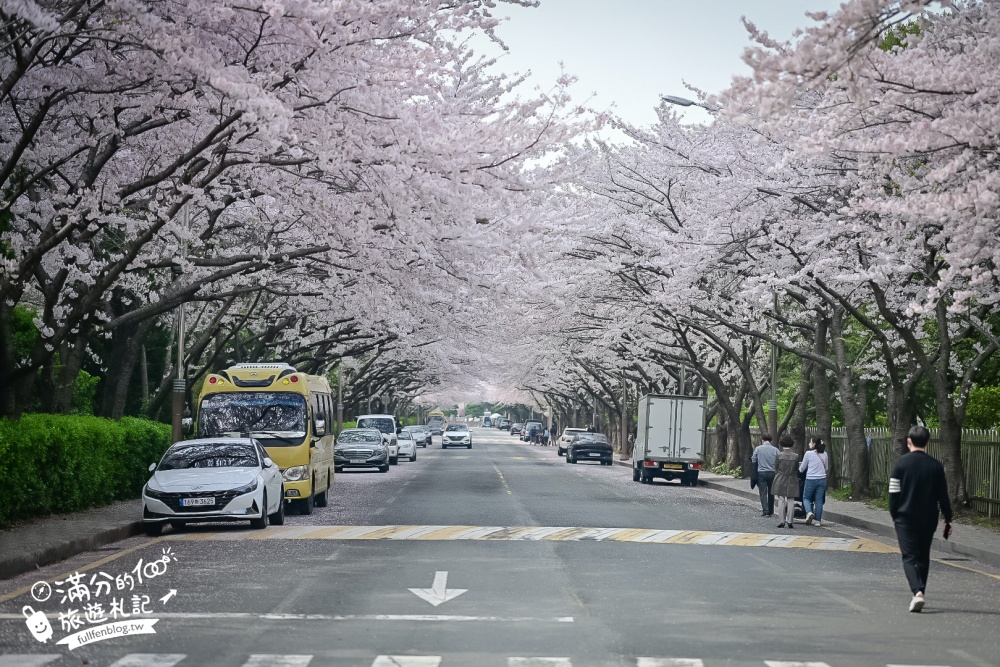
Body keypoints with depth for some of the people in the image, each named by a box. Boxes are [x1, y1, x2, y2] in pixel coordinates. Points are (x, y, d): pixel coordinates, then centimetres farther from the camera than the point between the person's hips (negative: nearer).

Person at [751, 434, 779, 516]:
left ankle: (765, 510, -9)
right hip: (772, 473, 1)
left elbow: (753, 461, 1)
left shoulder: (758, 449, -3)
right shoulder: (775, 450, -3)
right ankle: (770, 512, 14)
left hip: (761, 473, -1)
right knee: (771, 493, 11)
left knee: (763, 493, 1)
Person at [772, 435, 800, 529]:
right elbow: (797, 470, 2)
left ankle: (782, 521, 4)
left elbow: (776, 468, -1)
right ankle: (790, 521, 4)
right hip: (791, 481, 1)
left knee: (781, 501, 5)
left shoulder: (779, 455, -8)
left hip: (780, 481, -1)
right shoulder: (795, 456, -5)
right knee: (791, 501, 6)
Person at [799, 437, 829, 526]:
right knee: (819, 500, 9)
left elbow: (801, 469, 1)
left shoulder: (808, 453, -9)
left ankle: (809, 512, -14)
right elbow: (827, 468, 15)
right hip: (822, 479, 4)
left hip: (811, 479, -4)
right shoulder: (825, 454, 4)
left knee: (806, 498, 11)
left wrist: (799, 467, 23)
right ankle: (818, 520, 7)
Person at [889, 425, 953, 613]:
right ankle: (919, 594, 22)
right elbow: (943, 496, 3)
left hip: (906, 519, -3)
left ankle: (918, 592, -24)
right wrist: (948, 519, 12)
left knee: (909, 557, -3)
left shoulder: (902, 462, -7)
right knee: (923, 558, 17)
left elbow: (893, 492, -5)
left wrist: (894, 515, 7)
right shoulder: (936, 465, 0)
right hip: (928, 520, 3)